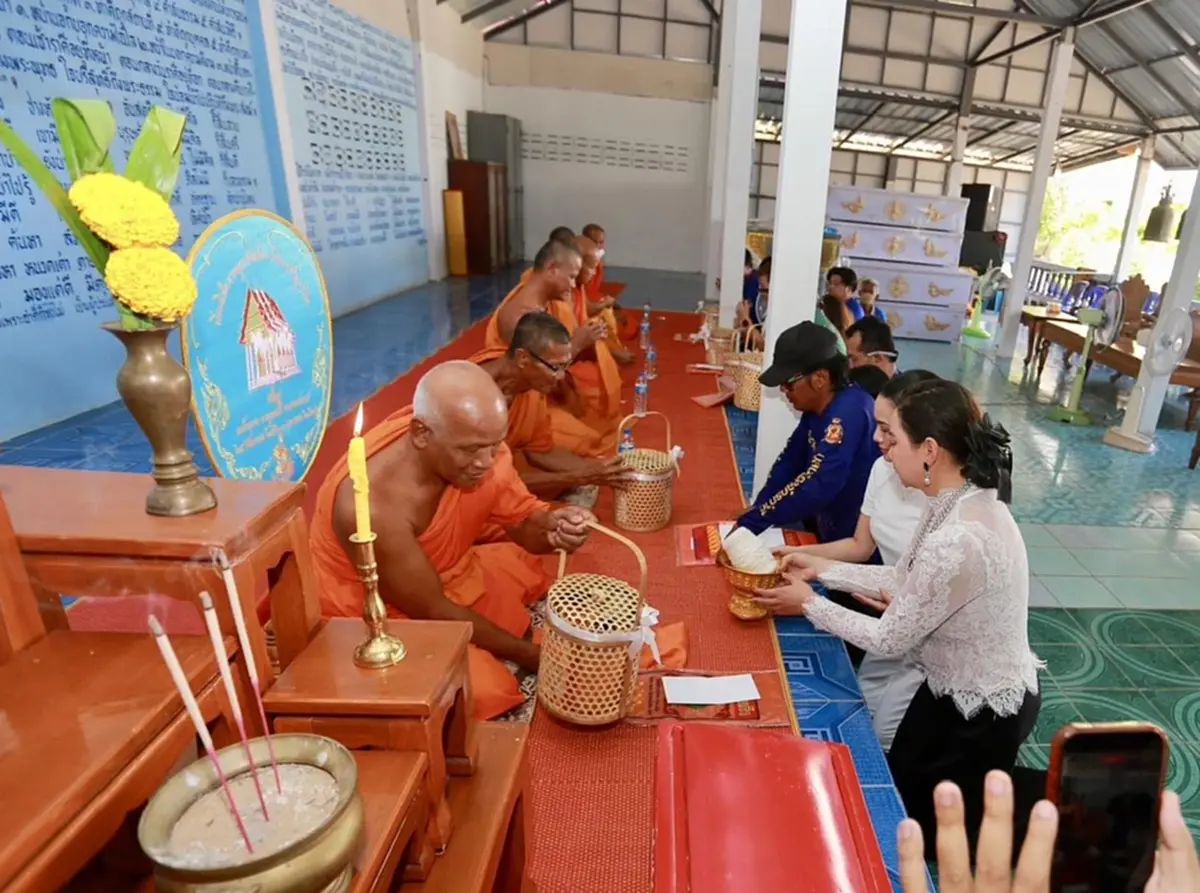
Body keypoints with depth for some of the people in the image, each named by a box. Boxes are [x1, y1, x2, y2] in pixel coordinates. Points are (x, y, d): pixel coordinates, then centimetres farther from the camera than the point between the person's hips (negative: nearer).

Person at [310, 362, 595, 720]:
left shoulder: (474, 440, -18)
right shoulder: (371, 504, -36)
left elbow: (523, 519, -5)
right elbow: (432, 610, -25)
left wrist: (551, 528, -30)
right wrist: (527, 654, -16)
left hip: (448, 576, 7)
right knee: (483, 690, -26)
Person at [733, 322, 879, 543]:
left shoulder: (849, 412, -26)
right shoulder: (816, 407, 1)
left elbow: (818, 487, -32)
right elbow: (789, 463, 5)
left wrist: (754, 520, -24)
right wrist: (754, 513, -5)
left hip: (856, 541, -7)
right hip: (828, 529, 7)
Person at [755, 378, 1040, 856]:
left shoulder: (955, 542, -36)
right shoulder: (969, 500, -8)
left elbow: (890, 639, -22)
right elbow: (905, 582, 2)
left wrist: (809, 604, -11)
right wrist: (823, 569, 3)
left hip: (979, 714, -7)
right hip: (975, 690, 7)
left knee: (913, 820, 17)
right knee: (899, 779, 24)